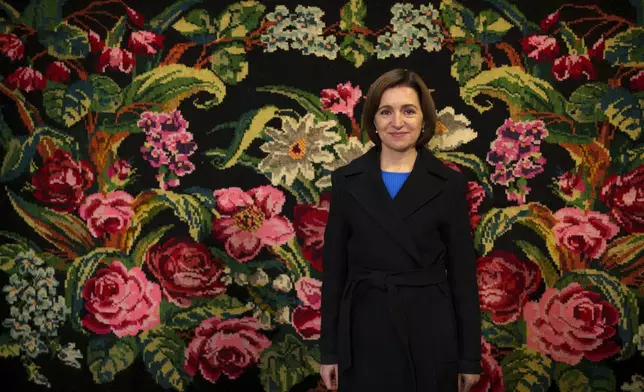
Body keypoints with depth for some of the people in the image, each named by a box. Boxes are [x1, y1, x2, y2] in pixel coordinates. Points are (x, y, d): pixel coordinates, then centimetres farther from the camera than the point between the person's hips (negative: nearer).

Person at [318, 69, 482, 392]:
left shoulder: (449, 184, -1)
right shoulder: (347, 180, 1)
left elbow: (463, 273, 0)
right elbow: (333, 268, 2)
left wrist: (470, 357, 1)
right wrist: (329, 350, 2)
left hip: (430, 332, 0)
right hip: (365, 332, 1)